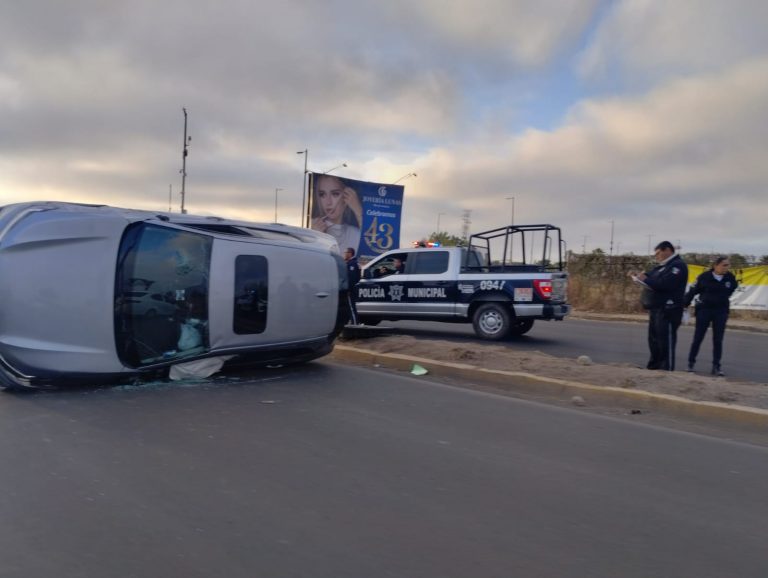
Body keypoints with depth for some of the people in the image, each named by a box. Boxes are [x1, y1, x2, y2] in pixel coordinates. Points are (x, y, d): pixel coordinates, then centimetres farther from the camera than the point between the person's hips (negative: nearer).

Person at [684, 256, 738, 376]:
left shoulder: (730, 277, -4)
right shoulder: (704, 277, -13)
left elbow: (732, 289, 16)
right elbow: (692, 291, -6)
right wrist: (684, 306, -5)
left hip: (721, 312, 2)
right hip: (704, 310, -2)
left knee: (718, 340, 5)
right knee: (698, 338, 5)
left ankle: (716, 366, 12)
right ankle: (691, 363, 16)